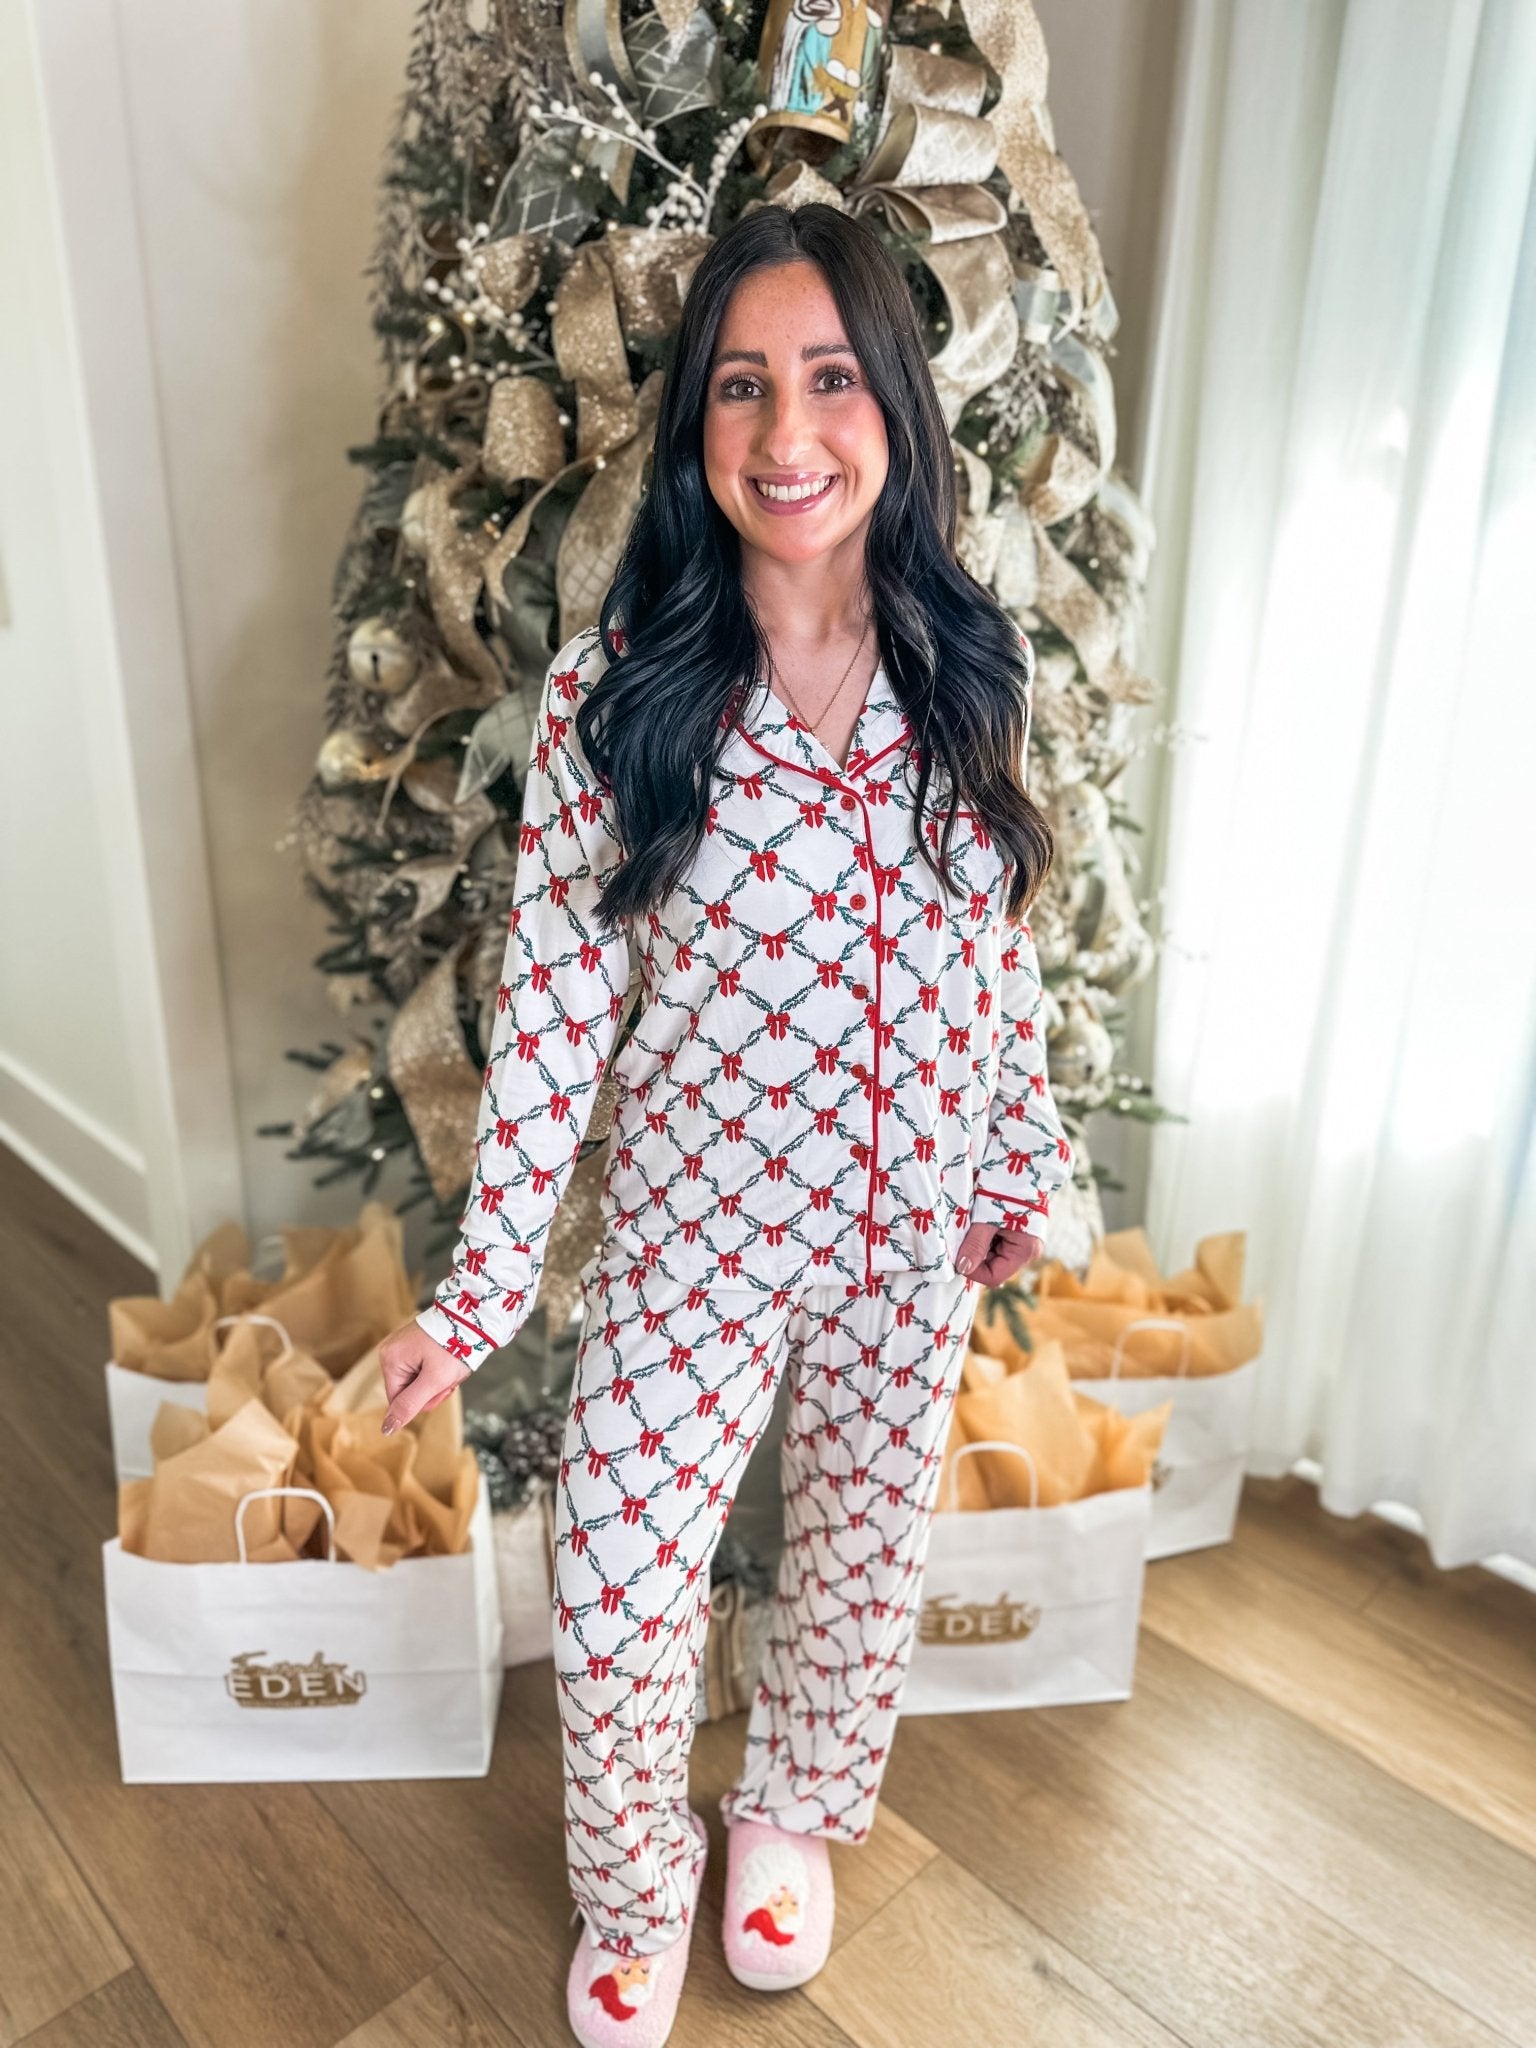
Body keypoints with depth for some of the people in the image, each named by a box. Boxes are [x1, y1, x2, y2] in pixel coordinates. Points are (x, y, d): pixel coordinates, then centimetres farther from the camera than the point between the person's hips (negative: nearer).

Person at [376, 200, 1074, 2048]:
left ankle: (793, 1814, 54)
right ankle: (635, 1893, 43)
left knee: (864, 1547, 21)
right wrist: (481, 1289, -11)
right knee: (616, 1587, 7)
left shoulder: (969, 669, -6)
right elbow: (550, 1000, -13)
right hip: (696, 1220, -2)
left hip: (917, 1220, 3)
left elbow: (1000, 951, 3)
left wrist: (1024, 1160, 10)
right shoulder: (611, 691, -15)